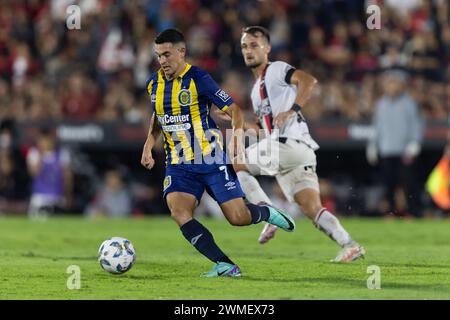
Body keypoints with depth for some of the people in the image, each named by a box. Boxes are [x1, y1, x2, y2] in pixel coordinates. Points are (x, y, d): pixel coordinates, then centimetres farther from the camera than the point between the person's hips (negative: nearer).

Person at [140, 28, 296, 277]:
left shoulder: (198, 78, -11)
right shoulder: (154, 83, 6)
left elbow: (234, 110, -10)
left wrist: (237, 133, -29)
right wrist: (148, 146, 11)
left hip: (211, 161, -4)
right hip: (179, 166, 4)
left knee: (238, 218, -7)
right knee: (178, 213, -23)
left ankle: (266, 212, 30)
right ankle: (225, 266, -19)